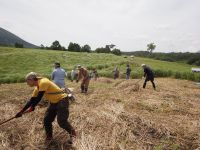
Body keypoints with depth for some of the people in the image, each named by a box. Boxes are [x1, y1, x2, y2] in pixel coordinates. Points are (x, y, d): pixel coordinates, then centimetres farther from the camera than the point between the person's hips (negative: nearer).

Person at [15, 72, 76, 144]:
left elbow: (39, 98, -20)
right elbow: (32, 100, 13)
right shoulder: (37, 88, 8)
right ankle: (49, 137, 27)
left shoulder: (43, 82, -21)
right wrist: (22, 111, 11)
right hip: (53, 102, 9)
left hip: (62, 100, -9)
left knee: (61, 121, -14)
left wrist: (32, 107, -6)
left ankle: (72, 133, 10)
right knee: (46, 120, 7)